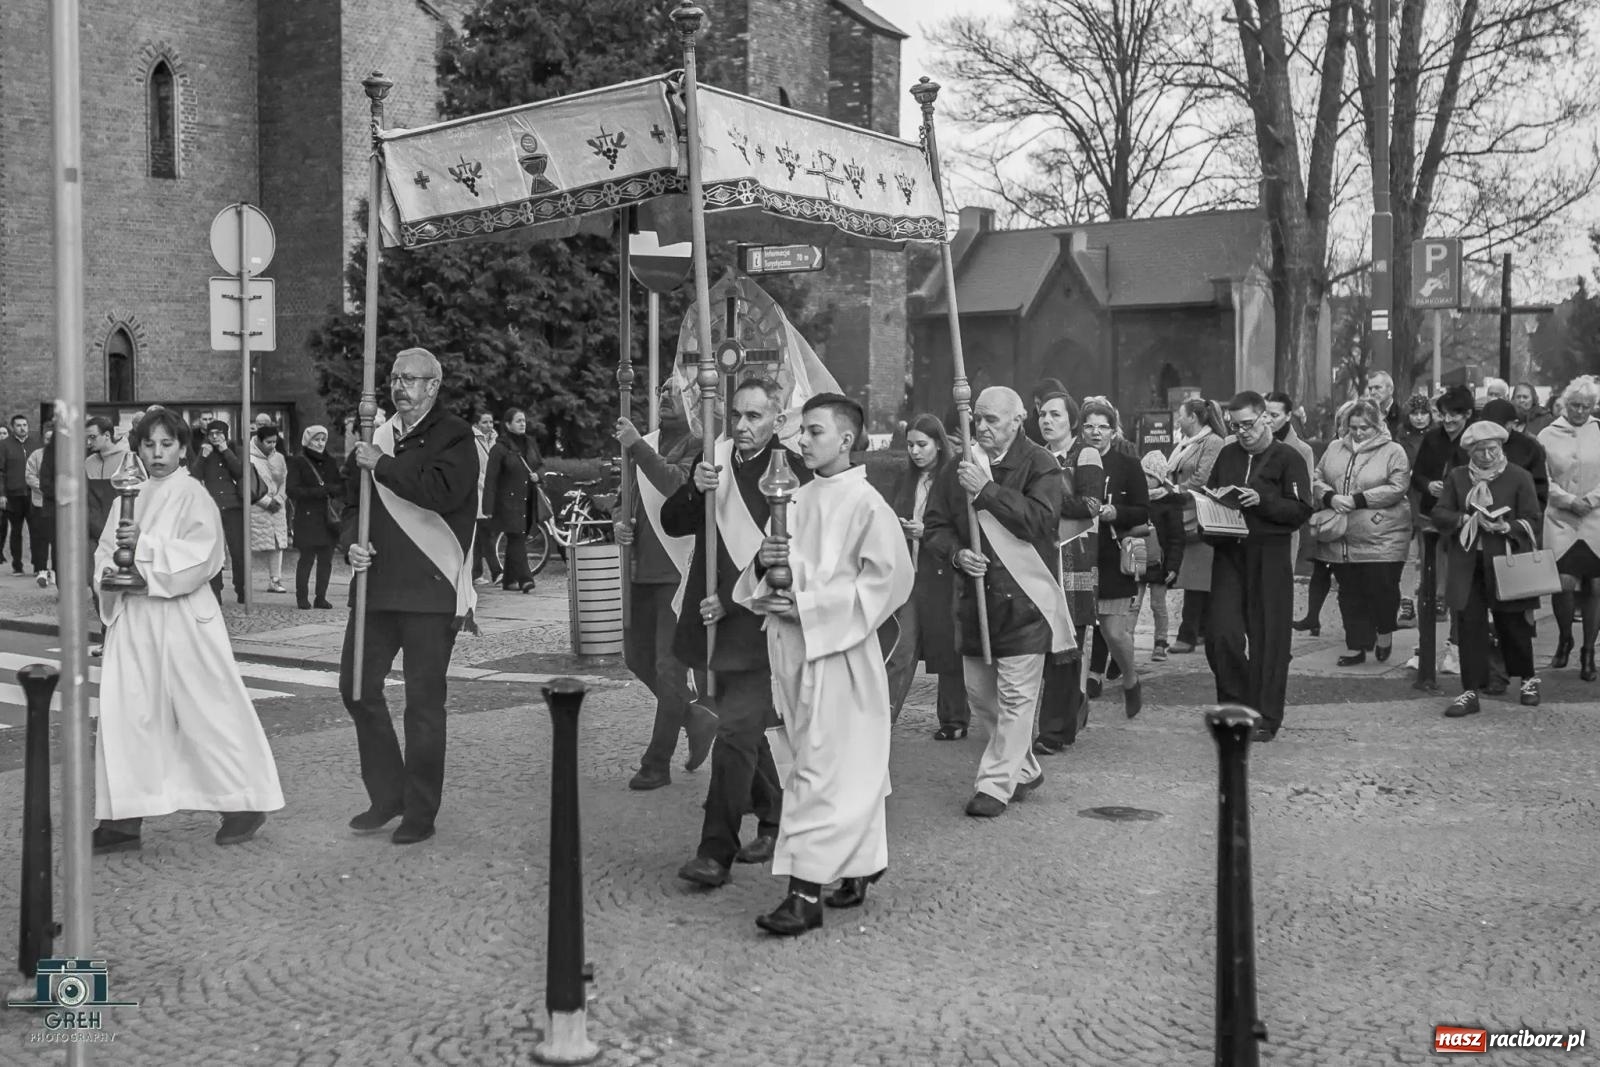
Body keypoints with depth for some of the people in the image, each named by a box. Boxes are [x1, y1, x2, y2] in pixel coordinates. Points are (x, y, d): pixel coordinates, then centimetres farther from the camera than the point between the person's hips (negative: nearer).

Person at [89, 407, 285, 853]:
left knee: (209, 712, 1)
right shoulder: (131, 498, 12)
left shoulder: (193, 495, -6)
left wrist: (143, 545, -22)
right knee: (124, 714, 2)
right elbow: (105, 549, 15)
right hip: (132, 620, 6)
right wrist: (111, 570, -6)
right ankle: (124, 817, 9)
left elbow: (198, 557, -16)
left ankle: (245, 803, 14)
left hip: (182, 619, -6)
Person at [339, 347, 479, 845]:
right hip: (376, 584, 6)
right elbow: (354, 505, 19)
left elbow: (442, 491, -21)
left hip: (431, 589, -6)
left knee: (424, 701, -1)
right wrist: (352, 543, -1)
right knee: (357, 687, 7)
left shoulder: (453, 436, -3)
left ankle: (420, 813, 11)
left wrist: (383, 466, -14)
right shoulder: (377, 439, 15)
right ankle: (387, 795, 23)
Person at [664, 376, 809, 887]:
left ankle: (716, 852, -7)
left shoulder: (792, 472, -10)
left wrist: (730, 600, -16)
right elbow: (672, 524, 5)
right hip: (714, 620, 6)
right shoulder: (714, 459, 8)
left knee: (736, 732, -11)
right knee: (746, 727, 18)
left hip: (758, 622, -6)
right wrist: (695, 490, -15)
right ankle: (773, 820, 36)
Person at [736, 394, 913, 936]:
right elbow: (771, 581, 19)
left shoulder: (864, 502, -10)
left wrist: (808, 604, -16)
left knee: (821, 771, -7)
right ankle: (862, 865, 27)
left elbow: (889, 578, -14)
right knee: (849, 769, 16)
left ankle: (806, 891, -5)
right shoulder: (797, 499, 12)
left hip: (838, 651, -7)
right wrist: (764, 565, -6)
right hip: (792, 647, 7)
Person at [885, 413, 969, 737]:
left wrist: (926, 532, -17)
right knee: (901, 648, -3)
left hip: (942, 576, -4)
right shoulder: (905, 480, 13)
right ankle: (882, 717, -5)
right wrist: (895, 528, -3)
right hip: (908, 575, 4)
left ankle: (954, 720, 18)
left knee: (947, 649, 5)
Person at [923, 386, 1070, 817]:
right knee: (979, 693, 13)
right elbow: (934, 526, 10)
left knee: (1016, 697, -5)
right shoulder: (960, 467, 7)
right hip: (975, 596, 5)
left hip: (1024, 600, -5)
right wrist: (957, 553, -10)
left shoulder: (1039, 465, -5)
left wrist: (986, 490, -22)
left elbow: (1040, 520, -20)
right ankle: (1025, 769, 31)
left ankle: (996, 784, 4)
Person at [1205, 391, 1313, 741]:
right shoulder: (1227, 455, 14)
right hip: (1228, 553, 4)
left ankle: (1266, 718, 10)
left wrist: (1262, 501, -19)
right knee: (1221, 633, -5)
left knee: (1268, 638, 0)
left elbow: (1302, 510, -7)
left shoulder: (1288, 459, 0)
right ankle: (1235, 704, 13)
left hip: (1269, 556, -4)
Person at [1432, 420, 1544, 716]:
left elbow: (1532, 520, -3)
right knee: (1470, 625, -2)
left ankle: (1529, 678, 33)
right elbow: (1439, 514, 3)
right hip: (1468, 565, 2)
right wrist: (1466, 519, -14)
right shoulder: (1456, 477, 8)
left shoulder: (1518, 477, 0)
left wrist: (1507, 527, -21)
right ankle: (1470, 692, 2)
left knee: (1512, 624, 8)